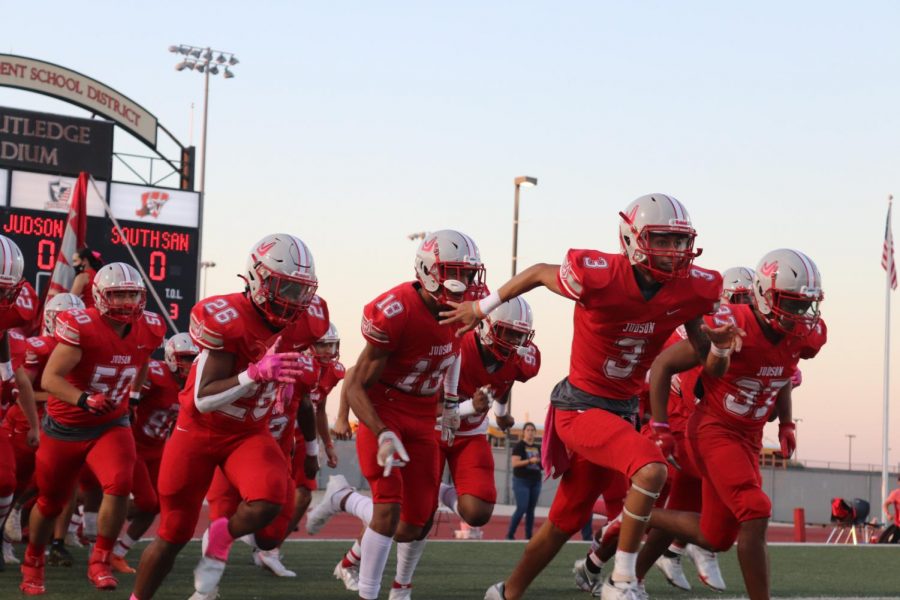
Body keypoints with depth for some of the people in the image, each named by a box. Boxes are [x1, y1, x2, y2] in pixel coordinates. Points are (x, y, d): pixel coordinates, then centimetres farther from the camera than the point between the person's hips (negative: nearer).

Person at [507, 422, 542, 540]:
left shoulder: (538, 447, 14)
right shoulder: (519, 446, -4)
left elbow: (541, 465, 20)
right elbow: (515, 463, -14)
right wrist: (530, 461, -24)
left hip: (535, 482, 6)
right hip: (521, 481, -6)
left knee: (531, 510, 6)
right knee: (521, 508, -13)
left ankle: (528, 536, 9)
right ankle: (510, 535, -5)